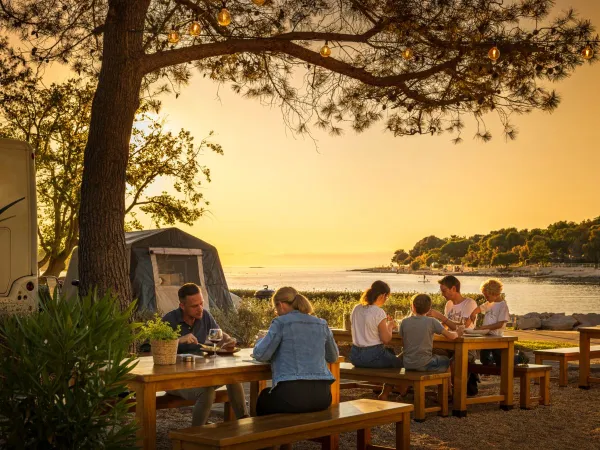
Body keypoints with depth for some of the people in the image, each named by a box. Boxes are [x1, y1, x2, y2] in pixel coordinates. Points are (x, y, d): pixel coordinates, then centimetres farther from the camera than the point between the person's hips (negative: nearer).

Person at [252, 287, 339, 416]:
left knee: (263, 397, 29)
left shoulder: (280, 323, -4)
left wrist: (260, 340, 16)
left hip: (293, 395, -6)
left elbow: (260, 355, -5)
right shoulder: (321, 324, 11)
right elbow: (333, 357, 22)